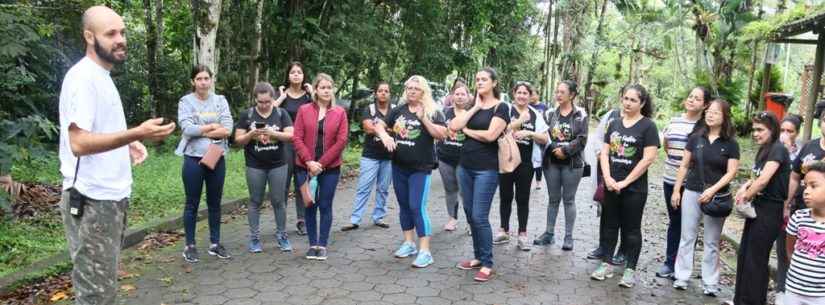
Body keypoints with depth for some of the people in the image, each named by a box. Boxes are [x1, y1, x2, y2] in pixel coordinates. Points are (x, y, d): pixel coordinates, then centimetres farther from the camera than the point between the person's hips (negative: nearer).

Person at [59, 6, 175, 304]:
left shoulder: (101, 76, 15)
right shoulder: (83, 77, -15)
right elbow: (79, 142, -24)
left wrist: (128, 143, 8)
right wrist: (137, 133, -34)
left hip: (110, 197, 10)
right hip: (92, 200, -10)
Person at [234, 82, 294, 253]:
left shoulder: (281, 113, 0)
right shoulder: (247, 115, 0)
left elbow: (291, 136, -7)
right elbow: (238, 140, 0)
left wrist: (273, 133, -22)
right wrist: (251, 134, -19)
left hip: (278, 165, 0)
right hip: (255, 166, 0)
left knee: (278, 201, 6)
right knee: (255, 202, 8)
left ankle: (281, 236, 18)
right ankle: (254, 238, 17)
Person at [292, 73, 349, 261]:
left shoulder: (340, 112, 1)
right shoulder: (304, 110, 2)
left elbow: (341, 141, -5)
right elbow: (297, 138, -3)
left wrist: (321, 163, -11)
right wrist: (309, 162, -13)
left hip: (330, 168, 0)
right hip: (306, 167, 1)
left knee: (325, 206, 5)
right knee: (310, 206, 7)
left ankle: (322, 245, 15)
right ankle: (313, 244, 19)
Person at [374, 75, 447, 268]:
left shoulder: (432, 112, -5)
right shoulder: (399, 110, 7)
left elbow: (442, 135, -15)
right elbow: (380, 126, 13)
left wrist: (423, 118, -22)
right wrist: (385, 136, -9)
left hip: (420, 168, -5)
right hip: (398, 166, 6)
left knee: (417, 207, -10)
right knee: (404, 205, 13)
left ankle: (425, 251, -6)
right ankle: (409, 243, 27)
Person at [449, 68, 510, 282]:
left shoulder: (500, 107, -5)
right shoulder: (473, 107, 13)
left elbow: (490, 135, -18)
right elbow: (453, 126, -1)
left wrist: (467, 130, -4)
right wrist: (474, 108, -4)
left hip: (486, 169, -7)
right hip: (465, 166, 7)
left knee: (480, 216, -7)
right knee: (470, 214, 11)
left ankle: (487, 264, 5)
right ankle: (478, 257, 24)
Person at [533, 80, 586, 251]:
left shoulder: (580, 115, -2)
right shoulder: (550, 114, 7)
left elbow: (582, 139, -9)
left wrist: (565, 151, -15)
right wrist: (553, 149, -12)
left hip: (572, 163, -3)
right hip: (551, 162, 3)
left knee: (569, 199, 3)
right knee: (553, 199, 10)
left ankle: (568, 237, 10)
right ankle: (549, 233, 19)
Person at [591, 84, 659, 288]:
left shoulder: (648, 126, -6)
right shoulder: (614, 124, 8)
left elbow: (648, 159, -13)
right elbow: (604, 153, 7)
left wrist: (625, 182, -13)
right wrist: (608, 178, -7)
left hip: (634, 188, -5)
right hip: (611, 185, 5)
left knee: (631, 229, 4)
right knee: (610, 225, 11)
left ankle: (630, 270, 13)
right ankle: (606, 265, 20)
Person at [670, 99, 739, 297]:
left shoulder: (731, 144, -2)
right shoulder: (696, 138, 4)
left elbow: (731, 172, -7)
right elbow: (684, 166, 7)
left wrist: (713, 190, -19)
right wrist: (676, 190, 3)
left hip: (717, 197, -2)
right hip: (691, 193, 2)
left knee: (711, 242, 7)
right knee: (687, 237, 7)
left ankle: (710, 283, 15)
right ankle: (681, 277, 15)